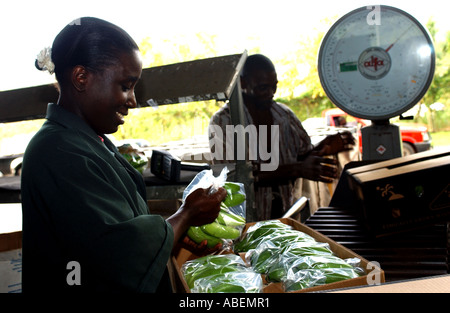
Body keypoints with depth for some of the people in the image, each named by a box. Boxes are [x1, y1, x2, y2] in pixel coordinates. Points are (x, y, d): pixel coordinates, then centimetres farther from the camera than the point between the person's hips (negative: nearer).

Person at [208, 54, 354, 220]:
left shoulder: (285, 114, 10)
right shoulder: (222, 121, -8)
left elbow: (302, 155, 17)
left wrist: (321, 150, -6)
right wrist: (296, 170, -25)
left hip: (287, 213, 4)